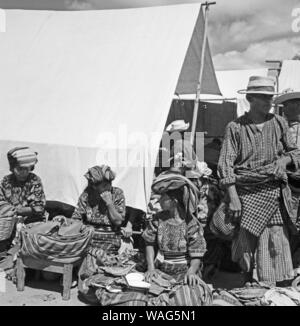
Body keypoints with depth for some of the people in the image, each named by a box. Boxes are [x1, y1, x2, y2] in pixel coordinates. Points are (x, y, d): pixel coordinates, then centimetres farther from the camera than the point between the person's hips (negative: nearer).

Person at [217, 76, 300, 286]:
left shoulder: (279, 123, 9)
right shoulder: (235, 127, 0)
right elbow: (226, 164, -4)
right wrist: (233, 197, -12)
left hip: (274, 193, 2)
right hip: (246, 193, -2)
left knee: (277, 243, -2)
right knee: (246, 244, 3)